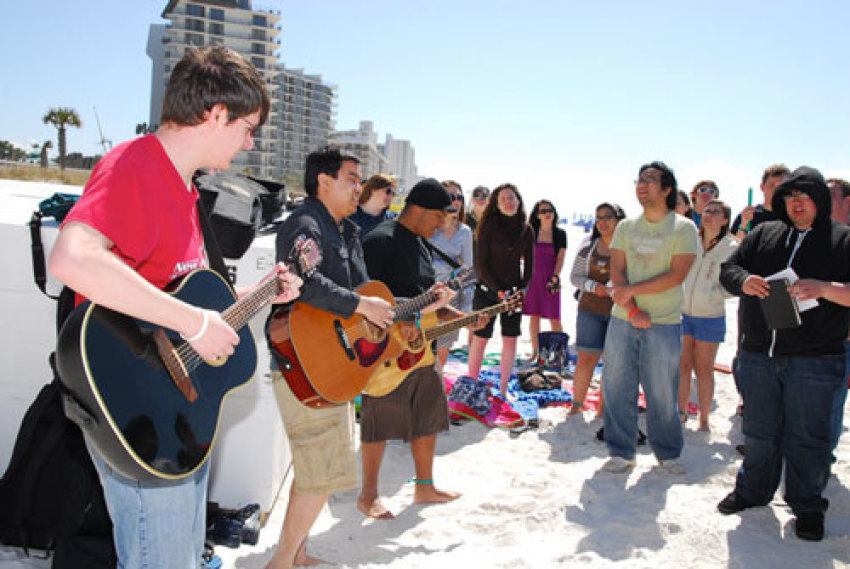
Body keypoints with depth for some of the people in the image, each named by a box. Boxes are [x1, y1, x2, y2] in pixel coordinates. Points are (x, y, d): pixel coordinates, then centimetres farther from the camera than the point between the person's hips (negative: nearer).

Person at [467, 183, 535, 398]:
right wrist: (498, 290, -13)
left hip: (514, 291, 4)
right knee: (480, 338, -1)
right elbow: (480, 263, -7)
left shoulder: (526, 230, 5)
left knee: (510, 339, 5)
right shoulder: (489, 226, -5)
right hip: (487, 290, -3)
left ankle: (503, 390, 16)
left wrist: (521, 290, -3)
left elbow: (529, 264, 10)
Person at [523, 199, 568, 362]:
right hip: (532, 277, 2)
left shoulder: (560, 234, 3)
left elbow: (560, 258, 0)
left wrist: (555, 278, -9)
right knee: (534, 316, 5)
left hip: (550, 279, -1)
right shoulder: (531, 233, 5)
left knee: (554, 318, -4)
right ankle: (535, 351, 15)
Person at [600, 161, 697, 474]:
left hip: (664, 323, -3)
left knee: (662, 393, 4)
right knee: (617, 389, 6)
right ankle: (621, 452, 19)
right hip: (623, 320, 3)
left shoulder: (683, 228, -1)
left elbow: (677, 275, -11)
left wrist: (632, 290, -15)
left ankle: (668, 453, 24)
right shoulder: (626, 227, 10)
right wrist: (633, 310, -11)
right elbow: (617, 272, 2)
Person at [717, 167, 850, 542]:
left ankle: (807, 507, 23)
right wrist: (744, 281, -12)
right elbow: (728, 268, 9)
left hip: (814, 359, -3)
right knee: (759, 430, 15)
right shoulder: (764, 234, 11)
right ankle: (753, 490, 33)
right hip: (758, 355, 3)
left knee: (806, 436, 5)